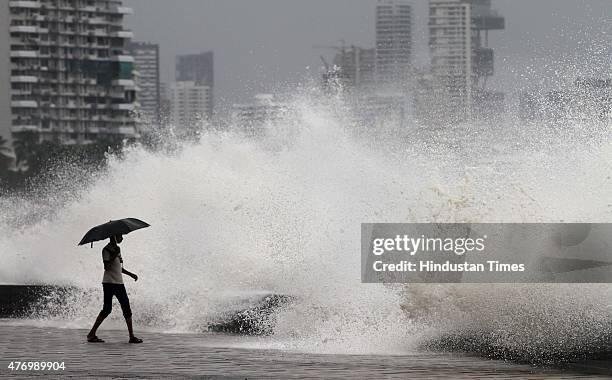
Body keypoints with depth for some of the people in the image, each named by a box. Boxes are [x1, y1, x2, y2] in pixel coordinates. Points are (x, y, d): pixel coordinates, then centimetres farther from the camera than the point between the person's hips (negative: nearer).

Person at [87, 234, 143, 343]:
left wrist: (130, 274, 21)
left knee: (126, 308, 3)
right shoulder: (107, 250, -8)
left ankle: (132, 336, 4)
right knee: (107, 309, -9)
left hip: (119, 283, 8)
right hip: (109, 282, -8)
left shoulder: (117, 249, 18)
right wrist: (114, 255, -23)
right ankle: (91, 334, -1)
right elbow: (107, 267, -19)